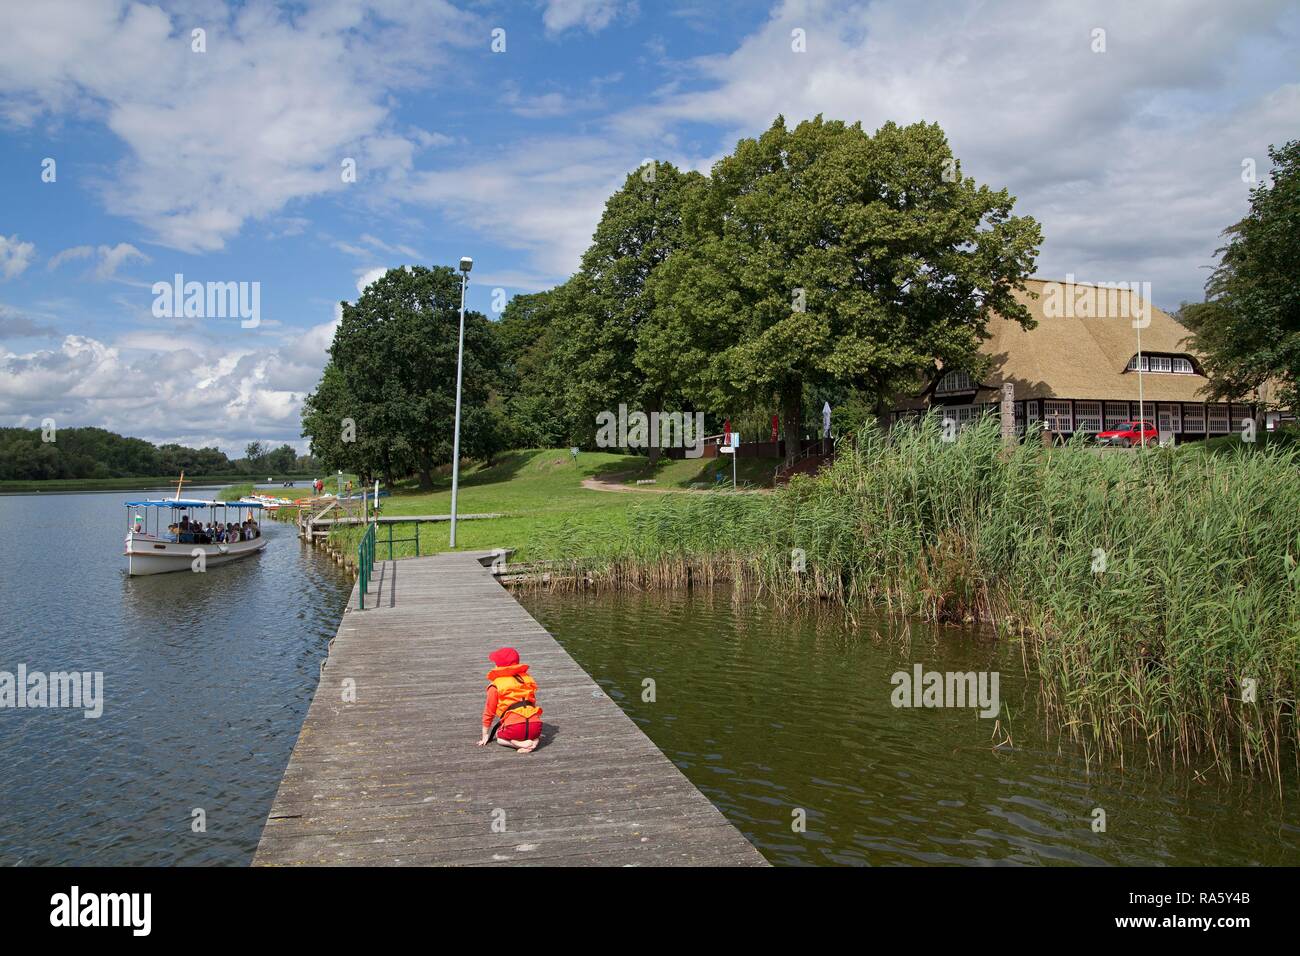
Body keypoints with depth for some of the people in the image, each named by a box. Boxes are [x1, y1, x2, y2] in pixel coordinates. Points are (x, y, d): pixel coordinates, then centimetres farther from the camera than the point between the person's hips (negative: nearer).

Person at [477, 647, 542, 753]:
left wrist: (485, 735, 23)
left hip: (514, 728, -4)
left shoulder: (495, 685, 5)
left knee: (500, 737, 27)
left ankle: (522, 744, -3)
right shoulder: (527, 678, 19)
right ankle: (534, 740, 2)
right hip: (536, 726, 4)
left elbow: (489, 712, 9)